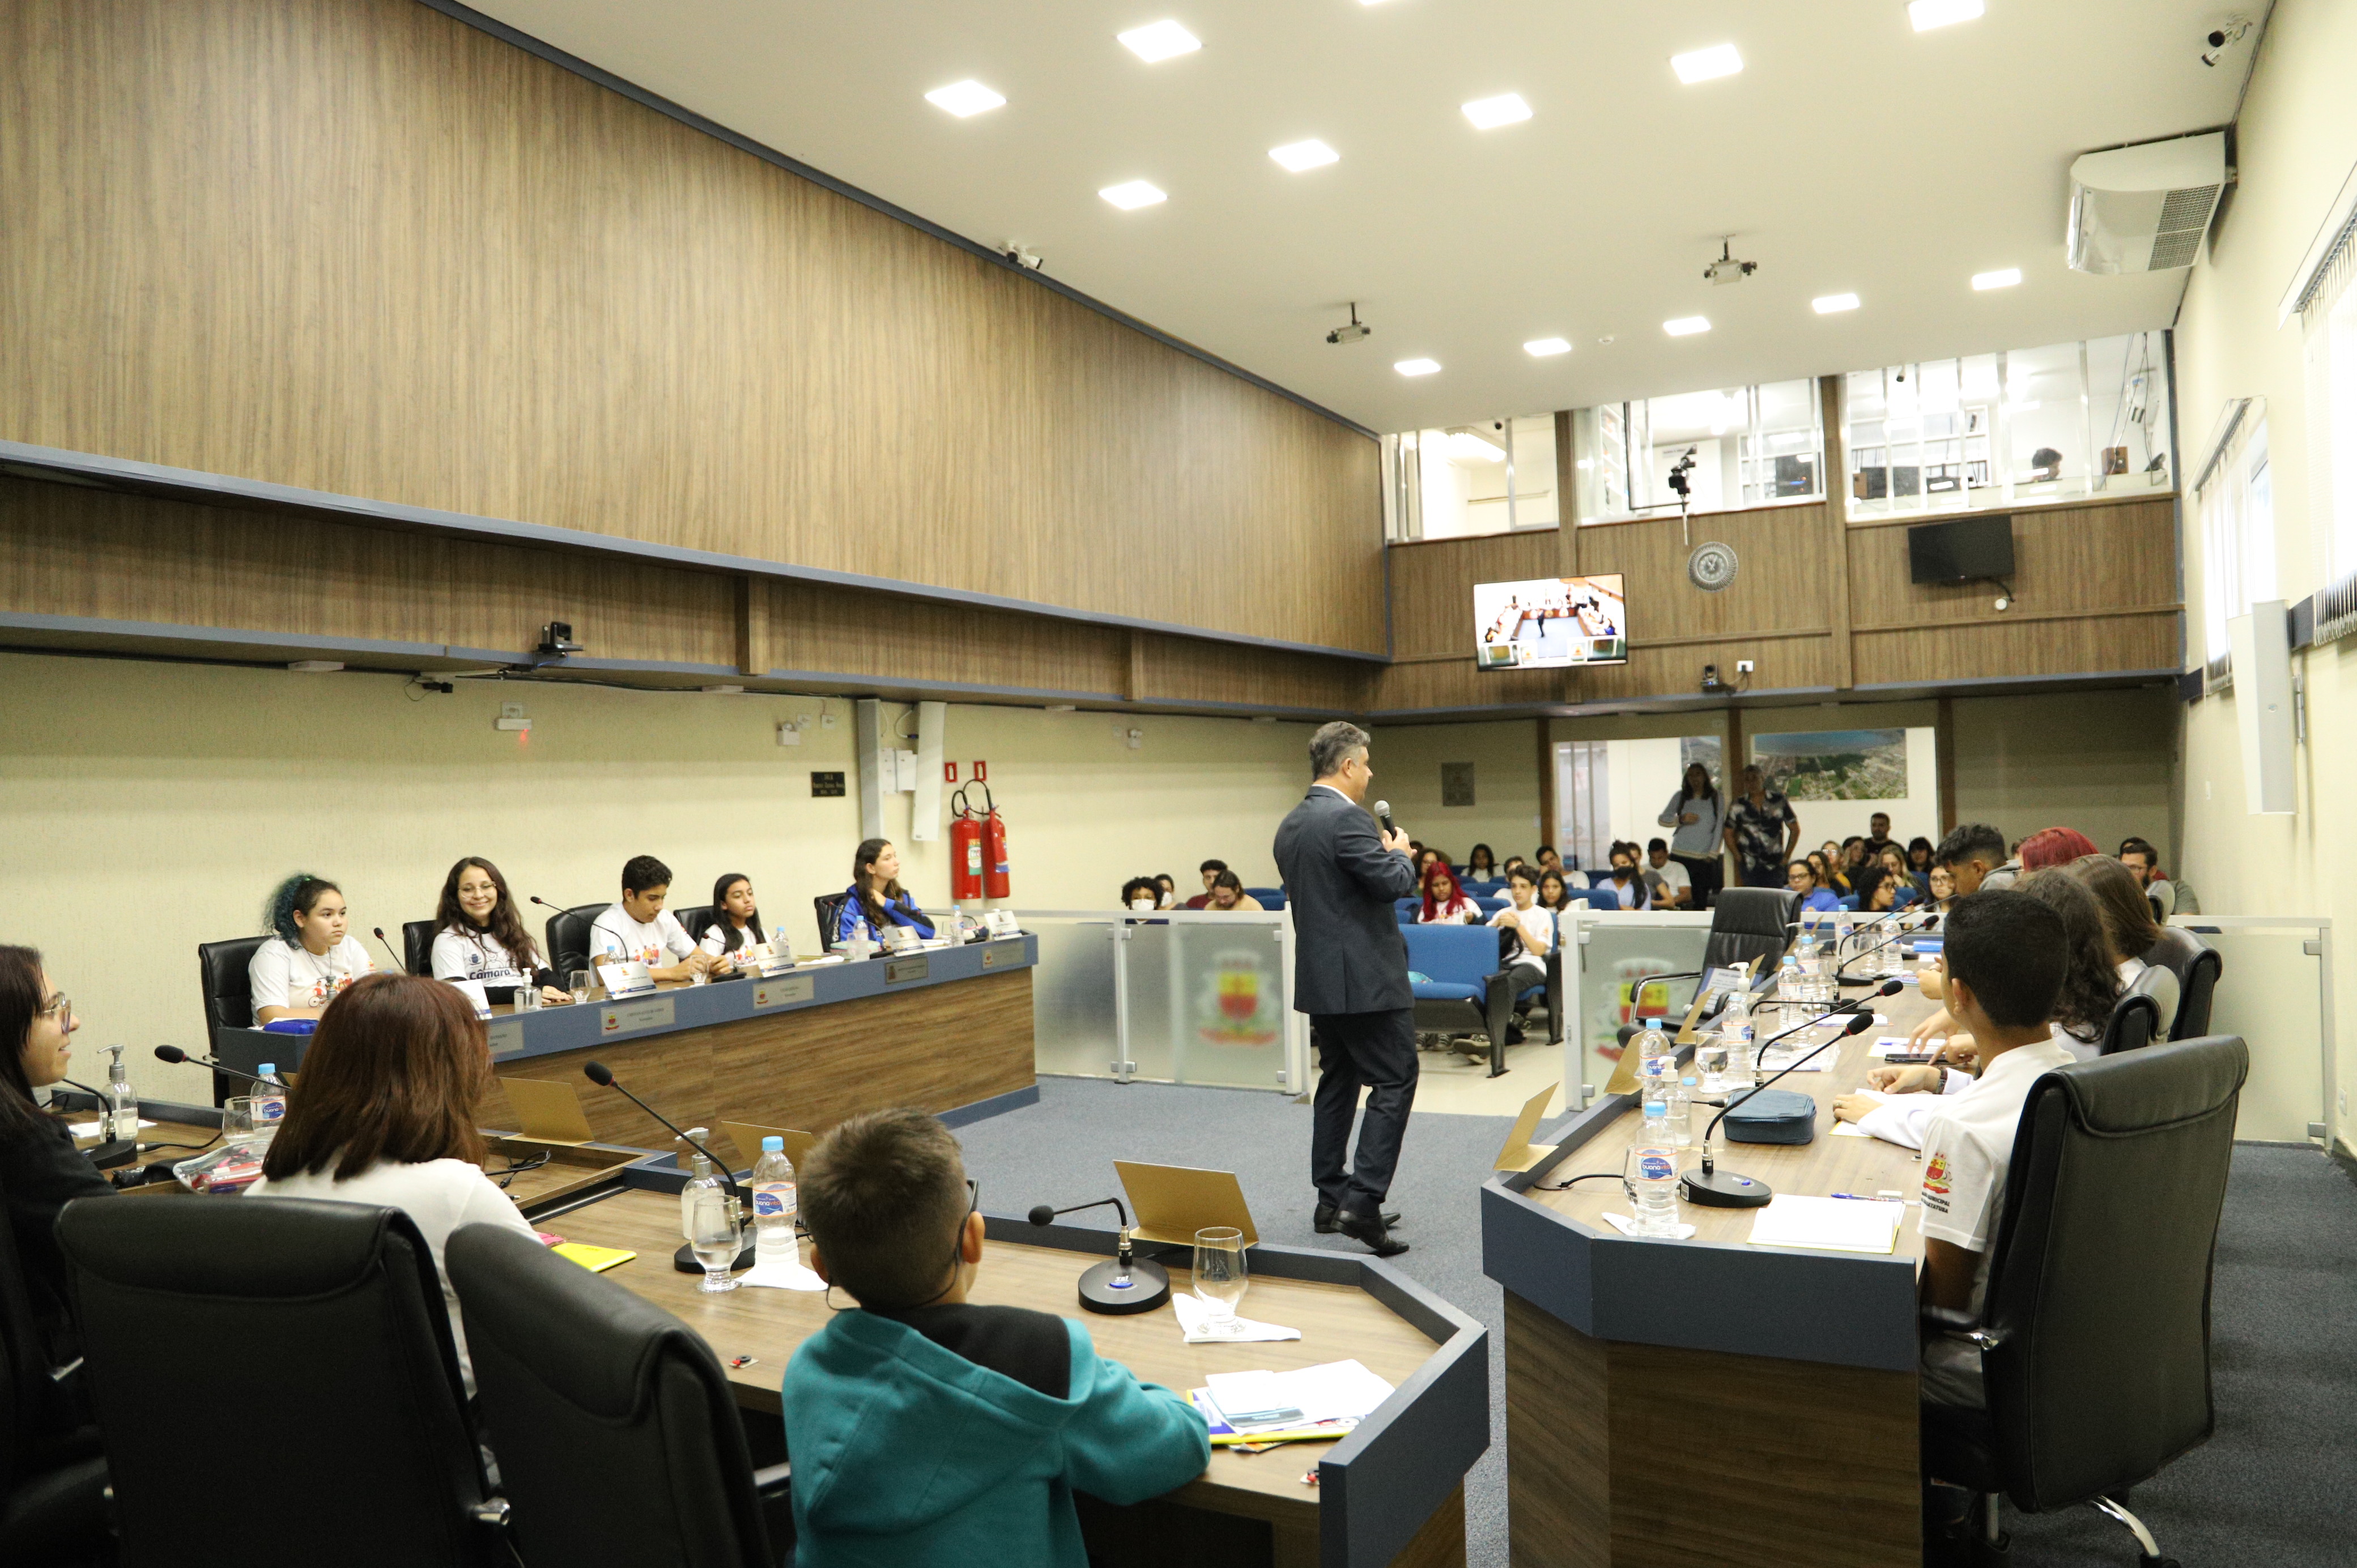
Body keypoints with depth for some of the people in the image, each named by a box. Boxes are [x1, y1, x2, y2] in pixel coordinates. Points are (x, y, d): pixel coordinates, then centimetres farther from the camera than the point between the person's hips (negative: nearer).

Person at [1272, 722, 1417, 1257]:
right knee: (1394, 1081, -3)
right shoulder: (1348, 819, -18)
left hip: (1320, 979, 9)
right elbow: (1393, 884, -20)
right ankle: (1362, 1202, -9)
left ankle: (1332, 1198, 20)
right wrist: (1399, 853, 1)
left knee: (1338, 1083, 15)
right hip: (1365, 978, -9)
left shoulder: (1290, 825, 11)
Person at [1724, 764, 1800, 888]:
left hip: (1774, 864, -1)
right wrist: (1738, 858, 1)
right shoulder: (1739, 805, 5)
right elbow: (1729, 834, 11)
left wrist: (1786, 857, 3)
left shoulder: (1778, 800, 3)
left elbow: (1795, 829, 8)